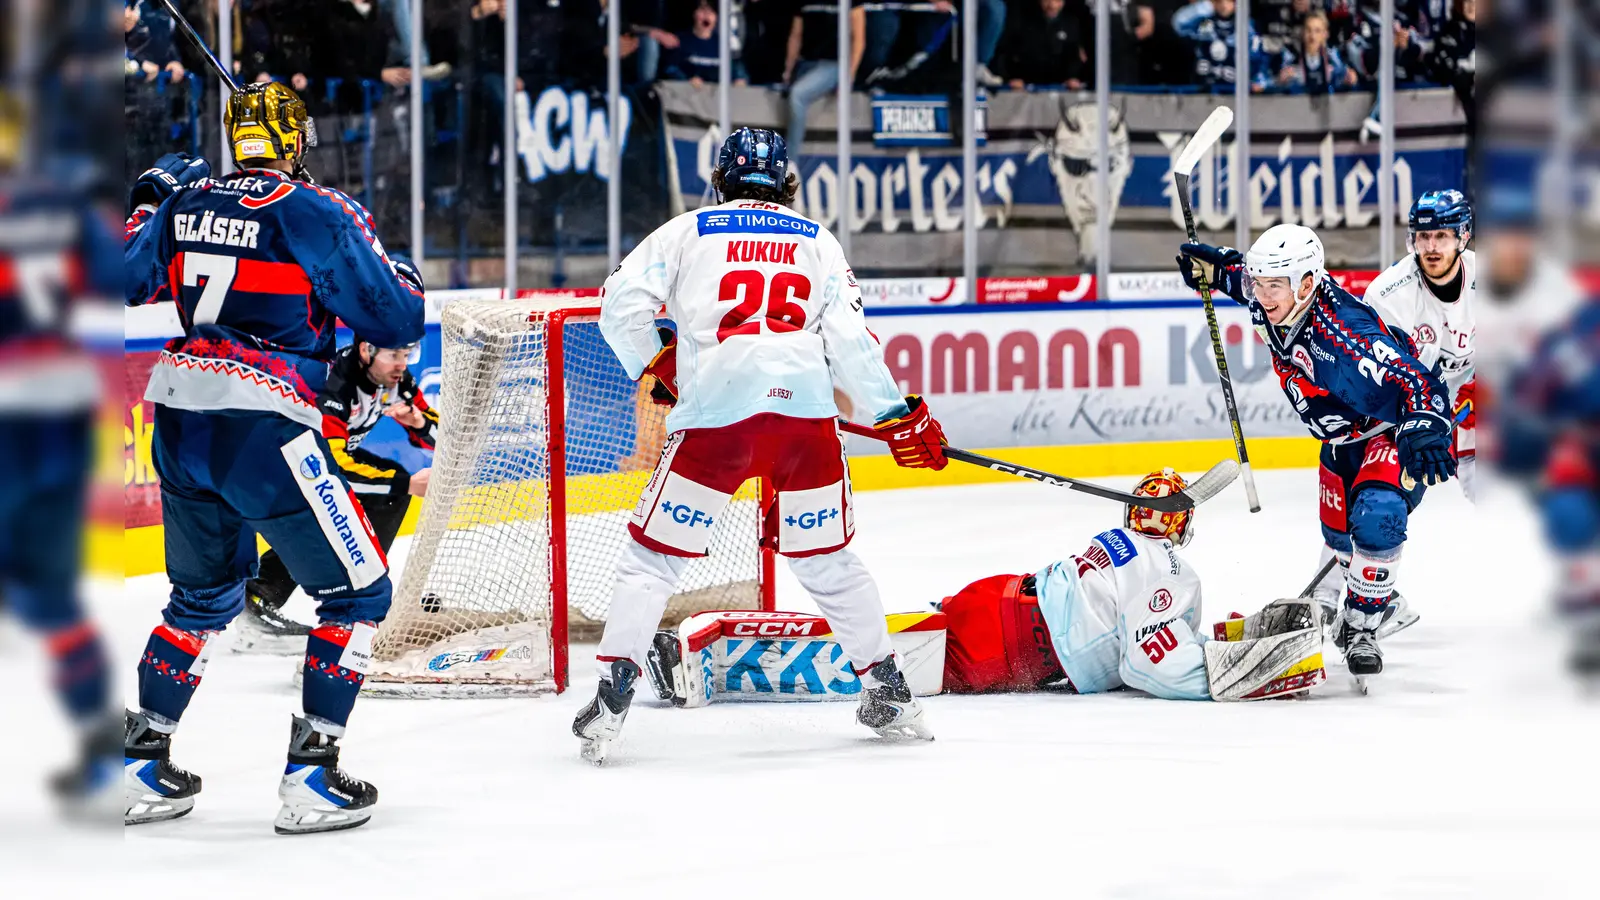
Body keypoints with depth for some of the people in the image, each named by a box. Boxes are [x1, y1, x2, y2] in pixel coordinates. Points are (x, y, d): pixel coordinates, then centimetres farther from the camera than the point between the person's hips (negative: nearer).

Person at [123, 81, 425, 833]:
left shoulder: (183, 205, 9)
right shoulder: (316, 214, -6)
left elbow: (120, 284, 22)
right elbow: (396, 323, -3)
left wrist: (149, 204, 35)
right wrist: (403, 285, 19)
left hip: (178, 424, 7)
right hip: (264, 430, -7)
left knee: (206, 593, 26)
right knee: (357, 593, 5)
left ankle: (141, 764, 25)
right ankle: (311, 779, -2)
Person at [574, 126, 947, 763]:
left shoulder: (687, 232, 16)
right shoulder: (818, 242, 20)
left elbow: (621, 300, 6)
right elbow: (850, 340, 9)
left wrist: (655, 365, 21)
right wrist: (899, 417, 16)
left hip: (715, 408, -2)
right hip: (805, 408, 2)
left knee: (655, 554, 5)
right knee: (827, 559, 19)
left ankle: (612, 694, -7)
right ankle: (889, 693, 22)